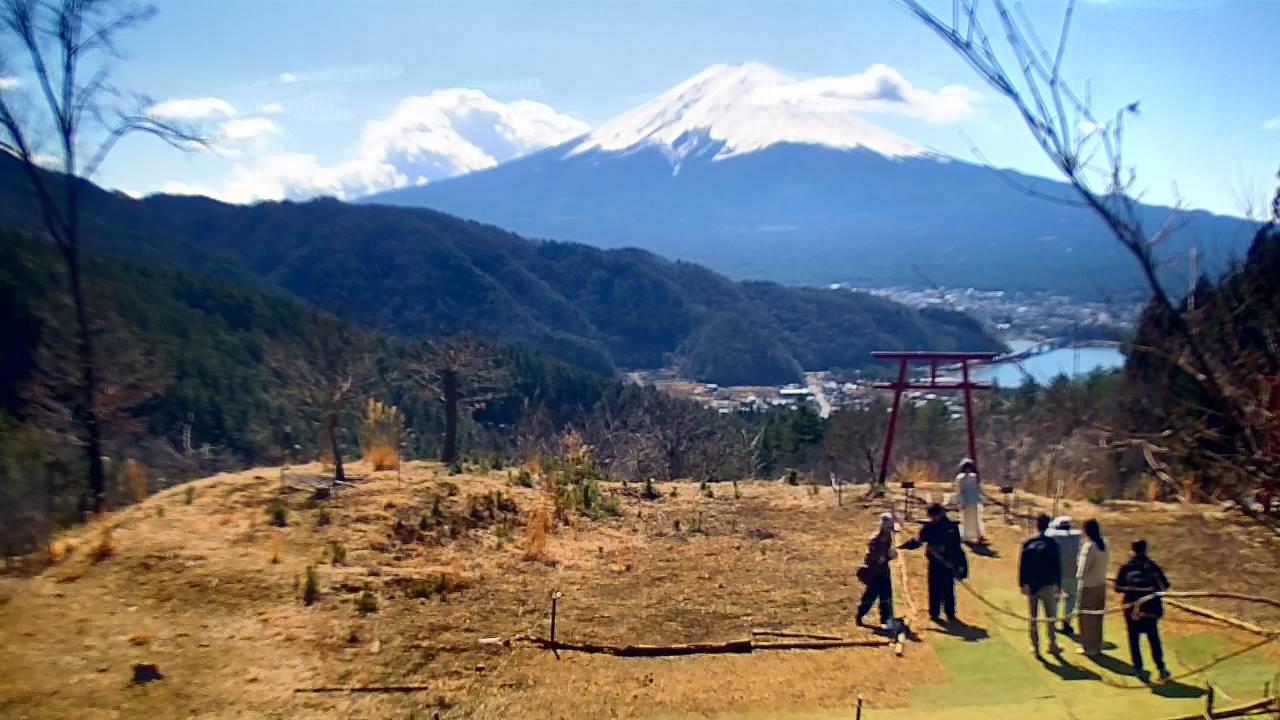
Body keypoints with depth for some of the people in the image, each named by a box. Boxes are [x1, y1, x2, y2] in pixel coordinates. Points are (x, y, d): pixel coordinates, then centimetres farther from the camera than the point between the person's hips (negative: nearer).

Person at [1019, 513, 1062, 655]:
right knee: (1051, 617, 12)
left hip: (1031, 585, 1)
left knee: (1033, 619, 9)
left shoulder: (1028, 543, -4)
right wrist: (1058, 584, 5)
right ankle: (1052, 645, 13)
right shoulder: (1052, 544, -7)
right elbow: (1057, 566, -4)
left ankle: (1035, 647, 11)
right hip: (1047, 585, -1)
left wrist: (1022, 584, 3)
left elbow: (1021, 565, -3)